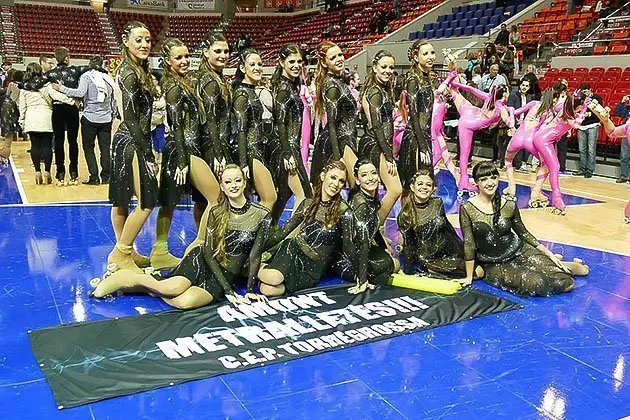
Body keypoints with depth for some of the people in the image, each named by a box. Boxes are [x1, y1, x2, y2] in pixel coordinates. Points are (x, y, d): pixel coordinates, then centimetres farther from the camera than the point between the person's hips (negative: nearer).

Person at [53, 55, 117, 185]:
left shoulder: (86, 76, -5)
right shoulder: (108, 78, 8)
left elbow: (80, 92, -19)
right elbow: (114, 99, 11)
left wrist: (61, 88, -12)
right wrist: (115, 113, 21)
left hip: (90, 117, -3)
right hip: (106, 119, 4)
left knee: (88, 148, 7)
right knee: (105, 148, 8)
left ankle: (94, 177, 2)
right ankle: (106, 177, 9)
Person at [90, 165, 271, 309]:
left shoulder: (261, 215, -7)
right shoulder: (216, 212, -2)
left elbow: (255, 255, -3)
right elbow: (208, 251, -6)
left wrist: (251, 290, -9)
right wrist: (228, 290, -15)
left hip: (227, 275, 0)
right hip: (202, 261, 1)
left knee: (185, 302, -32)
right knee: (174, 287, -33)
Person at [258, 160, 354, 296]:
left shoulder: (343, 211, -7)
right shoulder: (308, 203, 5)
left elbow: (348, 246, -6)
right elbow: (284, 231, 10)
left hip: (314, 268, -3)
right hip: (294, 253, 4)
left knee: (269, 289, -27)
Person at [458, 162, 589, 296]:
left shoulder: (509, 205, -3)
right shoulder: (467, 209, -11)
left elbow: (524, 233, 9)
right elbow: (469, 244, -8)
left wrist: (549, 254, 8)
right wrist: (469, 277, -5)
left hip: (519, 252, 2)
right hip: (494, 265, -2)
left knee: (566, 282, -16)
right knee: (538, 283, -26)